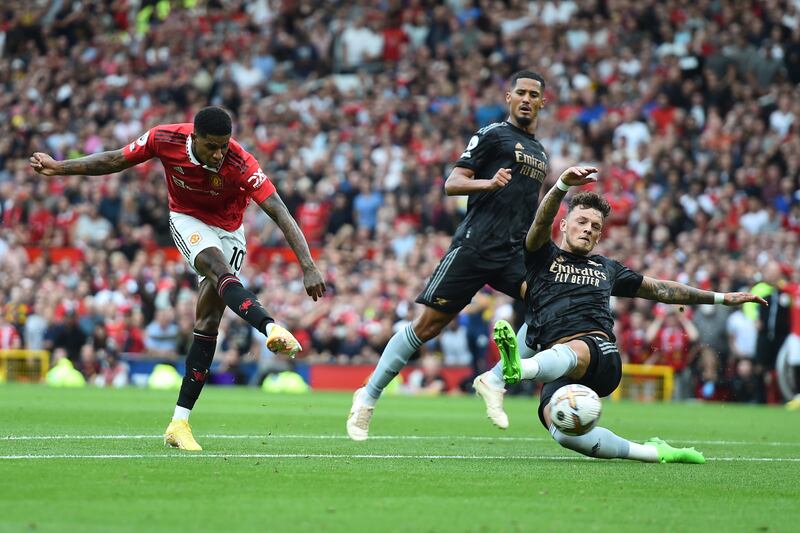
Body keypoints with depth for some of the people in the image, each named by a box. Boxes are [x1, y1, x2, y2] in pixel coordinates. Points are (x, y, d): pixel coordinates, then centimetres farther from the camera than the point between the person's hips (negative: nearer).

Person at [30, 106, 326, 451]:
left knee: (207, 324, -7)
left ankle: (179, 423, -4)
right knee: (220, 271, -33)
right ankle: (271, 328, -56)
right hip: (188, 220, 1)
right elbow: (116, 161, -5)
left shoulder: (241, 165, -30)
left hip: (228, 231, 0)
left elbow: (280, 214, -32)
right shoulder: (165, 139, -23)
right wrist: (59, 168, -6)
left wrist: (308, 267, -40)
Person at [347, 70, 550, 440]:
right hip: (475, 246, -6)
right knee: (427, 325, -7)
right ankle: (367, 398, 6)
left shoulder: (539, 152, 24)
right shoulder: (491, 135, 2)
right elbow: (452, 184, -7)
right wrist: (490, 182, -23)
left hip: (515, 253, 6)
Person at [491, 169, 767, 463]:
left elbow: (661, 289, 41)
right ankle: (651, 452, -24)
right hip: (559, 371, -1)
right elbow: (542, 221, -1)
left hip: (600, 353, 1)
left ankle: (520, 368, -72)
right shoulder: (544, 256, 20)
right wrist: (563, 184, -21)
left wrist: (722, 298, 42)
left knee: (571, 353, -40)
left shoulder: (606, 268, 31)